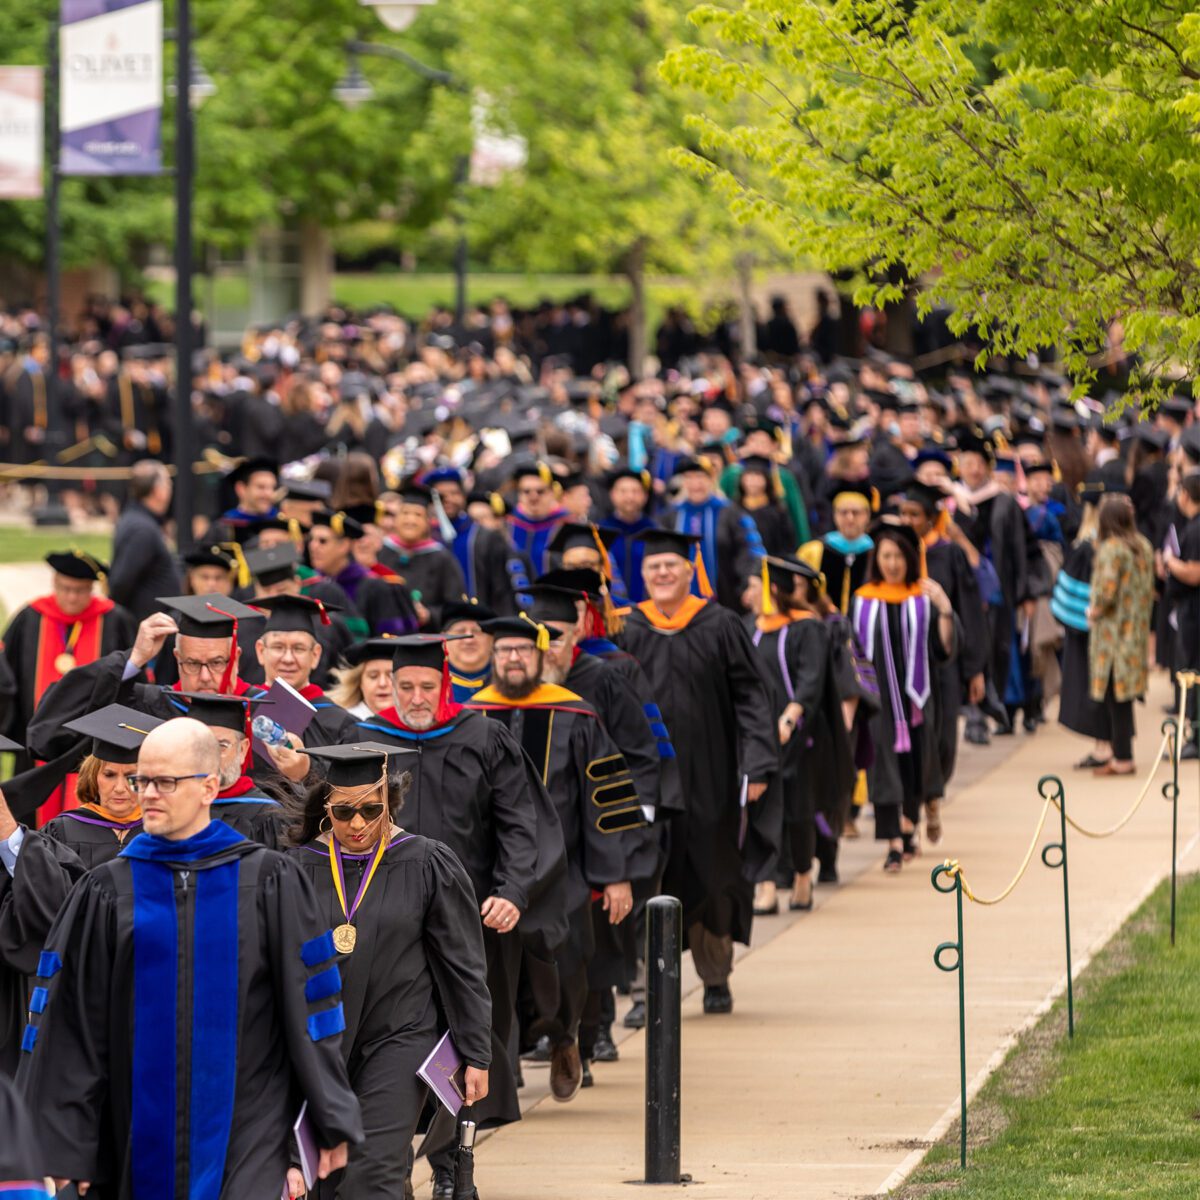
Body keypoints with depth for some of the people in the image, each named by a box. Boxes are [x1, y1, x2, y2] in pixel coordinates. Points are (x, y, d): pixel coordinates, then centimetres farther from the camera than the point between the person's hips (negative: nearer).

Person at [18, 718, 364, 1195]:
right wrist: (62, 1149, 0)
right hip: (143, 1138, 2)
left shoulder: (270, 882, 1)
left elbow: (311, 1005, 4)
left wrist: (332, 1124, 5)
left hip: (245, 1135, -2)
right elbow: (69, 1024, 4)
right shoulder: (107, 892, 4)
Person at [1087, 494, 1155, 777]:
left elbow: (1107, 591, -23)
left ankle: (1122, 759, -3)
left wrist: (1094, 612, -6)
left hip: (1112, 629, -8)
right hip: (1137, 630, 8)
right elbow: (1149, 590, 14)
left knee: (1115, 696, -3)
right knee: (1123, 696, 13)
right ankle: (1121, 755, 15)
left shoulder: (1110, 548, -16)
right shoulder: (1144, 547, 8)